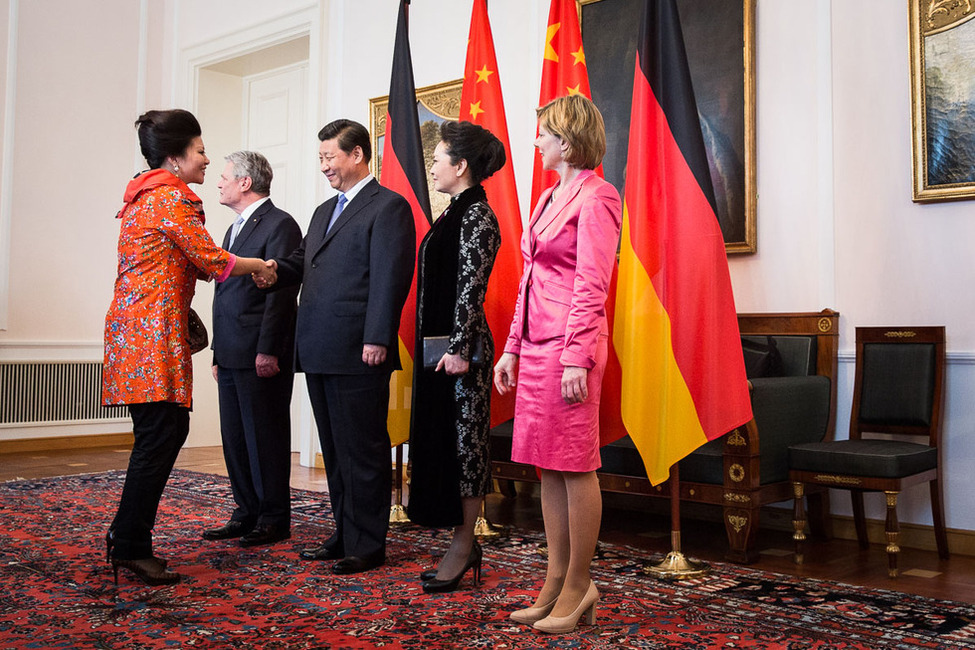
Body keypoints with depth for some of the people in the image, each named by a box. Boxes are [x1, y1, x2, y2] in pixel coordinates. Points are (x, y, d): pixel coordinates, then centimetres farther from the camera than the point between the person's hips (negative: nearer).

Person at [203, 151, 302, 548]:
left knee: (265, 437, -2)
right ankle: (248, 513, 22)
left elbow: (281, 291, -16)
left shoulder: (279, 225, -8)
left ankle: (274, 519, 8)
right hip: (231, 355, 9)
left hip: (261, 355, -9)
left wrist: (269, 350, -21)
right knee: (235, 438, 12)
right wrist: (219, 353, 19)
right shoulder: (235, 229, 21)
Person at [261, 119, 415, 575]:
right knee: (335, 450, 14)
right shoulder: (324, 211, 24)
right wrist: (276, 269, 0)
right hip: (319, 352, 9)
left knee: (363, 451, -2)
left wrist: (377, 340, -19)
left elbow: (390, 278, -13)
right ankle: (344, 536, 24)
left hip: (357, 353, -9)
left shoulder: (388, 207, -5)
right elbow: (302, 263, 23)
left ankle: (367, 545, 7)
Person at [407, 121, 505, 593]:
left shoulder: (477, 215, -12)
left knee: (464, 442, -2)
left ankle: (464, 546, 8)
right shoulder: (455, 212, 16)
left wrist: (459, 349, -21)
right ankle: (463, 545, 21)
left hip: (461, 349, -10)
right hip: (439, 345, 10)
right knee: (440, 441, 12)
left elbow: (472, 288, -18)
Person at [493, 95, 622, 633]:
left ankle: (578, 586, 10)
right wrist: (513, 347, 17)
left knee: (574, 466, -1)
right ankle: (555, 582, 19)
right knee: (548, 467, 10)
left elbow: (591, 287, -14)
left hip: (569, 345, -9)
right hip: (535, 345, 9)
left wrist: (576, 358, -19)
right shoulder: (549, 197, 20)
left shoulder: (595, 197, -7)